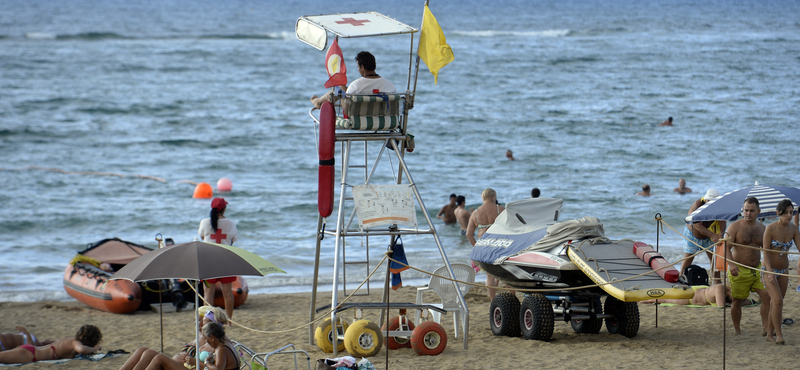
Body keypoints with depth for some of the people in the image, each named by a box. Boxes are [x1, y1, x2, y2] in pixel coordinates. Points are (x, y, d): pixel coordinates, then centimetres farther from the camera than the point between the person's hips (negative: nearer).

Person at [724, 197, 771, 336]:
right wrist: (731, 264, -29)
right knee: (737, 301, 4)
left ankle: (765, 327, -7)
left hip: (757, 270, 4)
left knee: (767, 296, -10)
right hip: (739, 271, -4)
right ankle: (736, 330, 20)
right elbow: (726, 247, -15)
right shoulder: (735, 227, -8)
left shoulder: (761, 228, 8)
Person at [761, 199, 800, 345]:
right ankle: (778, 334, -13)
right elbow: (765, 251, -18)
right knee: (778, 300, -19)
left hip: (783, 270, 5)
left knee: (776, 302, 9)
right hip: (769, 269, -5)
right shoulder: (770, 229, -17)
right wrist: (770, 272, -27)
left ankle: (769, 334, 20)